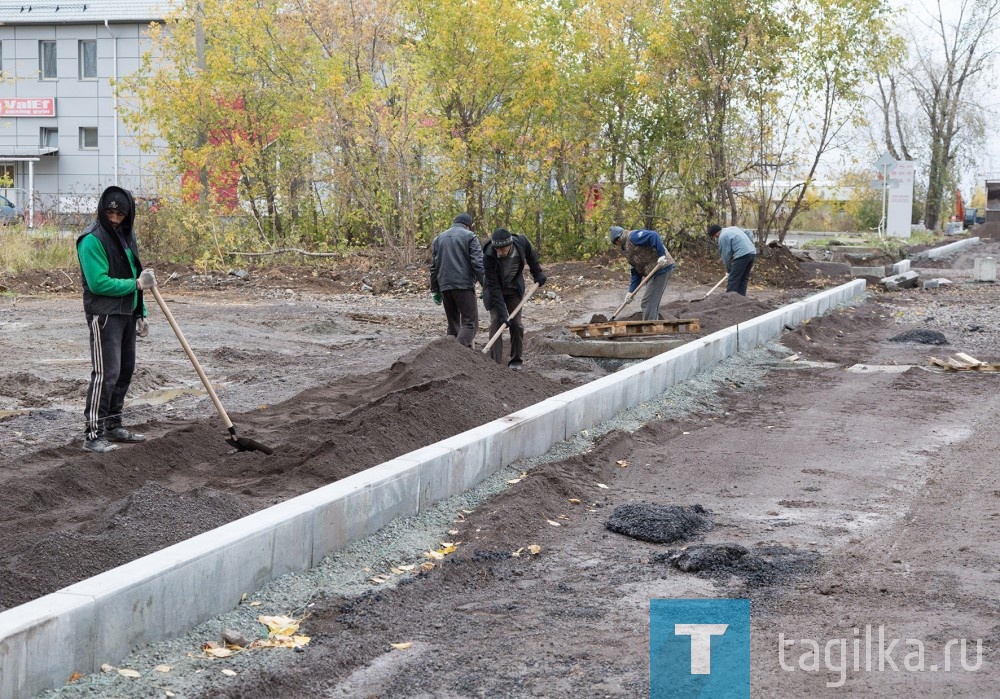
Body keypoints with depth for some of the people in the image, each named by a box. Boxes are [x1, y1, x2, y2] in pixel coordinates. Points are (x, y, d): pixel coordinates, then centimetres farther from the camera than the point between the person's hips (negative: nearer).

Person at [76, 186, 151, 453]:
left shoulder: (126, 235, 12)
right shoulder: (93, 240, -16)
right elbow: (98, 282, -22)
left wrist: (140, 314, 17)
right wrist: (135, 284, -15)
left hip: (127, 313, 9)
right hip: (104, 315, -9)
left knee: (125, 370, 13)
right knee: (106, 373, -10)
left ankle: (113, 425, 25)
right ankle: (93, 434, -6)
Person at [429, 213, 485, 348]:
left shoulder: (438, 239, 18)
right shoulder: (469, 236, 1)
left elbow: (434, 267, 18)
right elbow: (478, 264, -8)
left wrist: (435, 290, 22)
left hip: (444, 286, 6)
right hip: (464, 285, -6)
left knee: (453, 323, 14)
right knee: (470, 323, -7)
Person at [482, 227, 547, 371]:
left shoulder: (522, 242, -26)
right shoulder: (489, 255, -34)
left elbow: (531, 257, 1)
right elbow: (494, 286, -31)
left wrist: (538, 273, 10)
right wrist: (502, 312, -33)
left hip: (514, 288, 2)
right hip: (495, 289, -2)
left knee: (516, 324, -1)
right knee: (496, 322, -12)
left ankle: (516, 361, 10)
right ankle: (495, 363, -12)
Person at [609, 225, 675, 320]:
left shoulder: (633, 237, -8)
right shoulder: (627, 249, 23)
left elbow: (653, 236, -23)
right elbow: (636, 271, 20)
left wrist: (661, 255, -28)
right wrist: (631, 291, 12)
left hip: (661, 267, -11)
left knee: (648, 303, -8)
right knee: (652, 303, 17)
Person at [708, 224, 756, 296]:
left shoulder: (723, 237, -4)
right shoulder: (733, 228, 23)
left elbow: (726, 255, -2)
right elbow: (748, 233, 25)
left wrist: (728, 270, 9)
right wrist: (751, 245, 25)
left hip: (742, 255, -9)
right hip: (752, 252, 9)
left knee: (733, 280, -5)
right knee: (743, 279, 13)